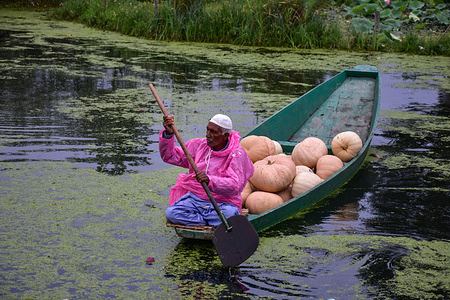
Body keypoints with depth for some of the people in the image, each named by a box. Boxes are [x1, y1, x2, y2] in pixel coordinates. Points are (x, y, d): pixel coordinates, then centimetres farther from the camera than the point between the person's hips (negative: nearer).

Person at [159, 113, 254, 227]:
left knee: (230, 214, -38)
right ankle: (214, 223, -17)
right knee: (171, 213, -24)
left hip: (222, 203, -4)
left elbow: (235, 186, -22)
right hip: (194, 198, 4)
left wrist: (210, 180, -38)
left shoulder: (237, 154, -8)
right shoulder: (200, 145, 7)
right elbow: (170, 156, 9)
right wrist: (168, 134, -7)